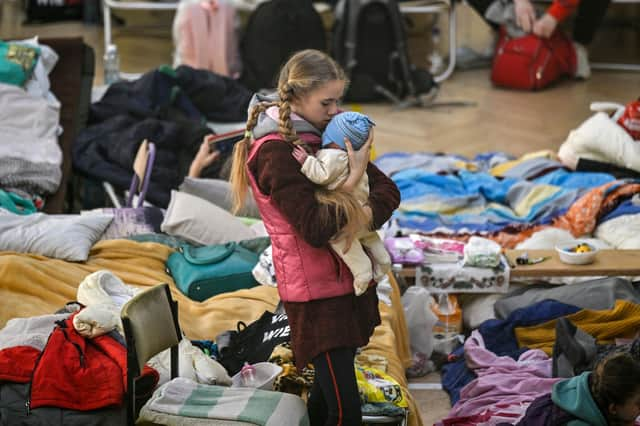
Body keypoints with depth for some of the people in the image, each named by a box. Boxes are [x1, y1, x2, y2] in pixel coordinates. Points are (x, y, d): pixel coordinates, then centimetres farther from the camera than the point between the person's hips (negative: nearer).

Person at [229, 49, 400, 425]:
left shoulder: (325, 136, 7)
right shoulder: (276, 152, -17)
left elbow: (388, 190, 3)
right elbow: (315, 229, -24)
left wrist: (367, 215, -17)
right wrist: (354, 179, -23)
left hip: (345, 279, 8)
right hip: (316, 293, -8)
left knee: (328, 394, 16)